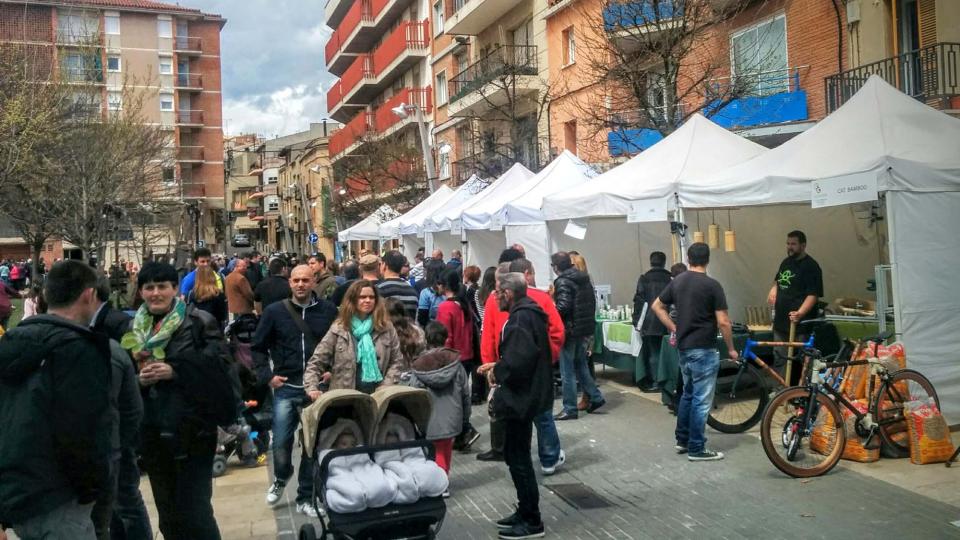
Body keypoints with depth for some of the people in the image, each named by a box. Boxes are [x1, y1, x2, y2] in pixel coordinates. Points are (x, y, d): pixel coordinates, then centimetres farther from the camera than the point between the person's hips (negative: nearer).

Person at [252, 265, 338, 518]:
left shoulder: (329, 310, -2)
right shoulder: (275, 311, -1)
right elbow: (258, 347, 7)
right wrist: (267, 376, -2)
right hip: (286, 387, 0)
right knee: (281, 443, 4)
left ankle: (305, 497, 23)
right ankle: (281, 478, 38)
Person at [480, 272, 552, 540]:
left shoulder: (521, 318, -21)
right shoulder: (528, 313, 11)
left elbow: (518, 360, -31)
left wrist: (497, 372, -13)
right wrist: (498, 366, 9)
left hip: (521, 396, -10)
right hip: (526, 393, 10)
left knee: (518, 457, 0)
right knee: (515, 454, 18)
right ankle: (525, 512, 28)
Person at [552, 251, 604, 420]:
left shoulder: (563, 281, -15)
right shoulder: (583, 278, 10)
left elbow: (563, 307, -24)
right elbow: (593, 302, 14)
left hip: (569, 330, -8)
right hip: (584, 327, 8)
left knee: (567, 371, 0)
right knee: (580, 365, 21)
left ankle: (570, 409, 6)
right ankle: (595, 397, 22)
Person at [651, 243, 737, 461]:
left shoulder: (677, 282, 6)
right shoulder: (712, 285, -13)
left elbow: (657, 306, 14)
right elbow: (723, 322, -15)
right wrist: (731, 348, -3)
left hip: (684, 347, 7)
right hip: (704, 350, -7)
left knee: (688, 394, 19)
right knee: (701, 400, 0)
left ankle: (682, 440, 26)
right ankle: (697, 449, 5)